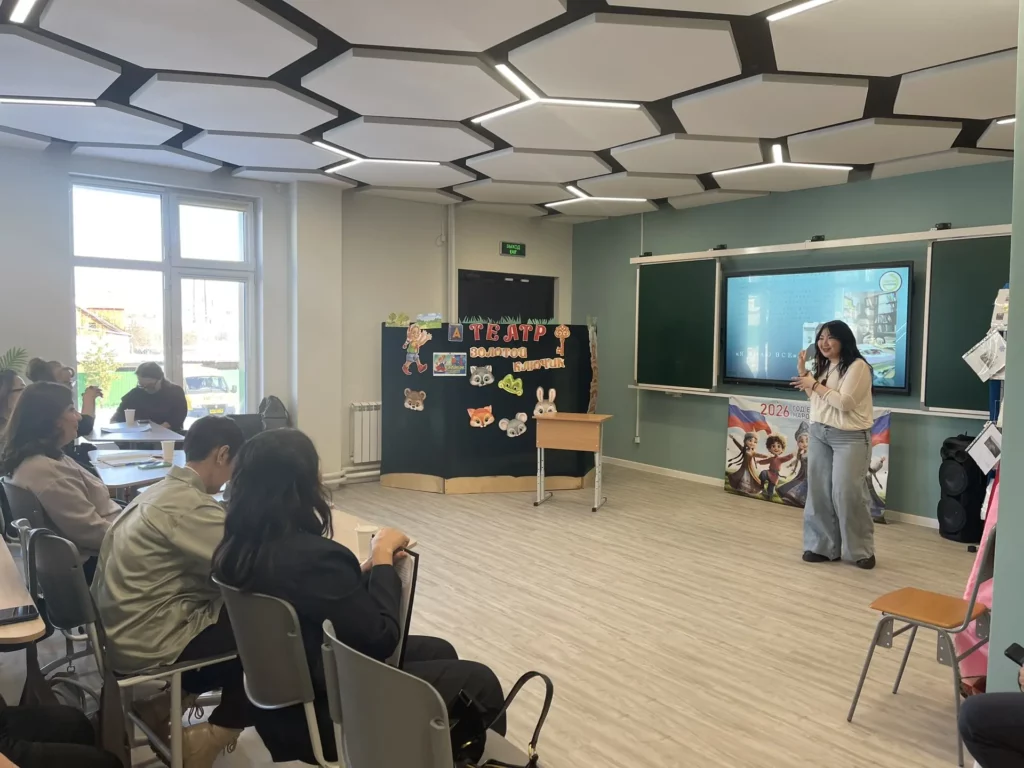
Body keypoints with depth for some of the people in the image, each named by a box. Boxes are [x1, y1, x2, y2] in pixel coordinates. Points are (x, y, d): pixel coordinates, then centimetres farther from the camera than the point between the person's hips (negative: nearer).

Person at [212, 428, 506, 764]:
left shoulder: (237, 549, -6)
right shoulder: (313, 556, -34)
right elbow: (382, 638, -23)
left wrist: (369, 568, -2)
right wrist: (383, 556, -14)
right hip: (326, 716, -9)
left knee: (438, 651, 21)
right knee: (479, 682, 3)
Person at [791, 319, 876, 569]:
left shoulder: (857, 366, -12)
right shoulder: (823, 366, 14)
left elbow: (844, 403, -19)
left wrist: (815, 384, -13)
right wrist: (803, 373, 8)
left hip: (850, 438, -7)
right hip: (819, 434, 7)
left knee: (847, 493, -7)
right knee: (818, 491, 5)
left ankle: (862, 550, 8)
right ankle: (823, 546, 14)